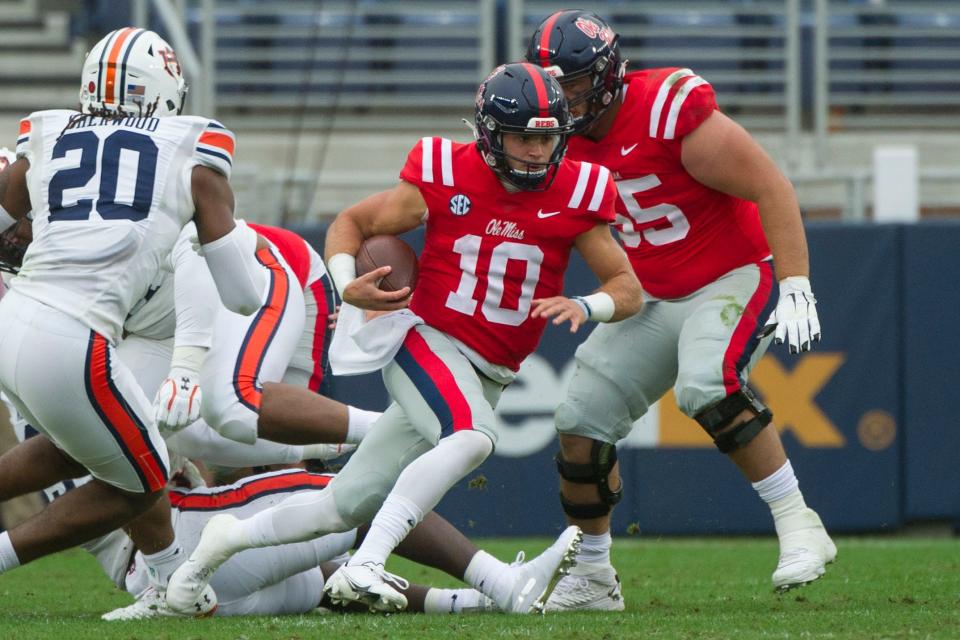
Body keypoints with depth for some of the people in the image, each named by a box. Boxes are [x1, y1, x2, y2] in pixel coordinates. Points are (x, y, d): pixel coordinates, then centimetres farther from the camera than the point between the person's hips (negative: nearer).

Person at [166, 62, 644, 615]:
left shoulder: (574, 196, -3)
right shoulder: (445, 178, -8)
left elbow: (629, 289, 2)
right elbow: (351, 223, 5)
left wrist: (585, 307, -20)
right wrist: (346, 284, -15)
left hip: (486, 377, 4)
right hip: (426, 341, -4)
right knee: (471, 438, -35)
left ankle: (230, 539, 26)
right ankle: (362, 569, -38)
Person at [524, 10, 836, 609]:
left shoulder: (672, 112, -24)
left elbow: (770, 188, -21)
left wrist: (796, 287, -25)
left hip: (735, 279, -7)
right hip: (656, 299, 8)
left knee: (706, 385, -34)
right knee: (582, 422, 0)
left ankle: (800, 529, -23)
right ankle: (592, 579, 17)